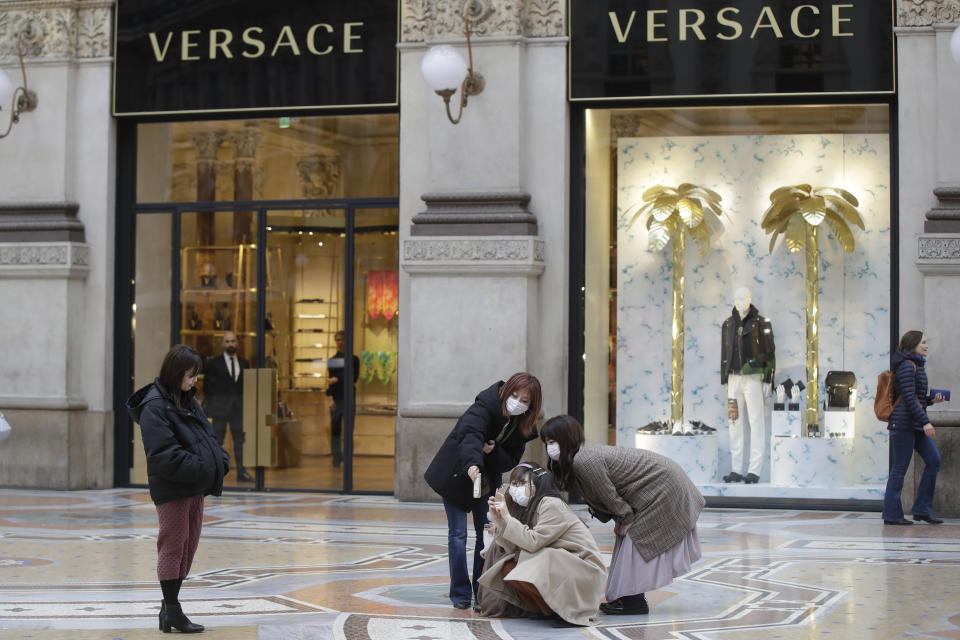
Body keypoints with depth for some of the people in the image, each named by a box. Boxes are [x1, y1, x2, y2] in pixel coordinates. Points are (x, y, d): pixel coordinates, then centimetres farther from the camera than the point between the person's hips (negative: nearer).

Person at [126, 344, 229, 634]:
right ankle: (172, 611, 6)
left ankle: (169, 609, 21)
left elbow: (206, 435, 16)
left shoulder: (188, 401, 13)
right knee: (173, 545, -2)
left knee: (188, 545, 12)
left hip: (195, 487, 9)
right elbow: (163, 453, -21)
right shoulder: (154, 406, -14)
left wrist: (221, 460, -3)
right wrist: (200, 468, -23)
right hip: (171, 488, -9)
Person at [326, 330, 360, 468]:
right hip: (336, 397, 1)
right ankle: (336, 457, 3)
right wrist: (329, 397, -8)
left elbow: (354, 378, -3)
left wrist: (338, 380, -13)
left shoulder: (354, 360, 6)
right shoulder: (332, 361, 10)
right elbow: (330, 380, 4)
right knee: (335, 428, -1)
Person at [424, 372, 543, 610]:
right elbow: (470, 434, -41)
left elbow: (510, 461, -3)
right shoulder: (486, 405, -23)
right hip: (457, 476, -6)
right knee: (458, 534, -8)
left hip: (486, 481, 6)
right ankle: (460, 594, -2)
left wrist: (493, 451, -25)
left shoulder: (522, 426, -4)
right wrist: (472, 464, -58)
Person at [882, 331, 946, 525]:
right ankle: (892, 514, 0)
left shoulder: (916, 365, 20)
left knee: (934, 460, 4)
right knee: (900, 468, -5)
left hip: (916, 425, 10)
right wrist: (925, 422, -22)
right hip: (904, 423, -10)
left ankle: (922, 509, 7)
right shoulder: (907, 366, -11)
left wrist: (932, 399, 8)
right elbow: (909, 398, -19)